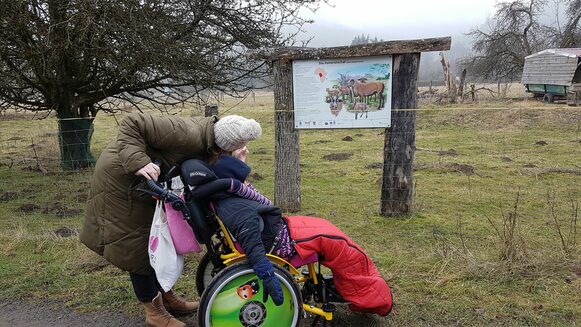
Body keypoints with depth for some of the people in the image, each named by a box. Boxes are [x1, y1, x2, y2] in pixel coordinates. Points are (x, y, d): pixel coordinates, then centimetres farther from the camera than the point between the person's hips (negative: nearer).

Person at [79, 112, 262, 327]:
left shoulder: (209, 142, -7)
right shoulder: (189, 135, -34)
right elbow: (131, 124, -32)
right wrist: (138, 163, -43)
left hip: (144, 180, 10)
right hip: (121, 176, -9)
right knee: (136, 246, -1)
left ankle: (167, 297, 32)